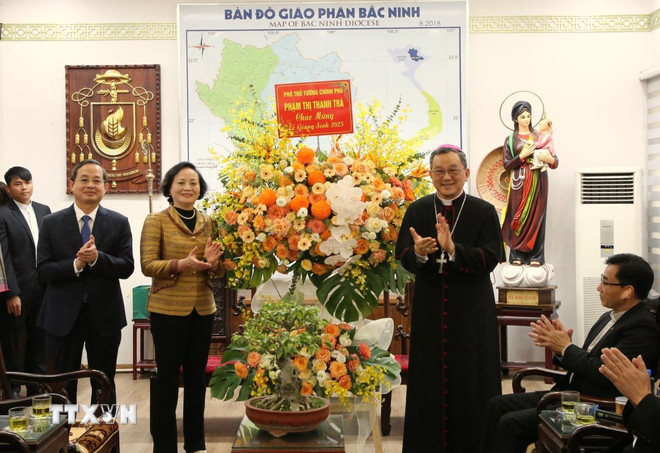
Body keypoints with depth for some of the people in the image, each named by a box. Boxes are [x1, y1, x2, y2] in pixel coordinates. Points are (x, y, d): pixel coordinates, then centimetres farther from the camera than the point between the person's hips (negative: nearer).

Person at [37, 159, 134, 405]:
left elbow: (127, 267, -6)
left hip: (104, 314, 0)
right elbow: (43, 271, -5)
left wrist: (97, 258, -23)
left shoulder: (119, 223, 1)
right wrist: (76, 264, -21)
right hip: (63, 315, 0)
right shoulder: (51, 223, 1)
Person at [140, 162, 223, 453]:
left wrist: (212, 263, -15)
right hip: (168, 310, -4)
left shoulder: (209, 223, 8)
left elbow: (219, 269, 9)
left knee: (197, 378, 12)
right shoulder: (156, 221, -4)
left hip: (202, 310, 4)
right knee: (167, 380, 2)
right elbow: (147, 265, -12)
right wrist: (182, 264, -27)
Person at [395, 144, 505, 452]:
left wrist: (453, 249, -25)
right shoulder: (417, 210, 5)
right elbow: (403, 257, 1)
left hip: (471, 310, -1)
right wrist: (418, 253, -22)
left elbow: (490, 259, -10)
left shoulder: (484, 212, -2)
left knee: (470, 380, 4)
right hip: (429, 308, 2)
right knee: (430, 379, 6)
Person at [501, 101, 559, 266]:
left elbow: (555, 161, 7)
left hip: (538, 183, 1)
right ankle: (517, 255, 3)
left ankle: (536, 256, 2)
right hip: (519, 184, 0)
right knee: (518, 217, -3)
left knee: (536, 216, -1)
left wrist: (550, 159, -15)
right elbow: (507, 165, 2)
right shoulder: (510, 139, 9)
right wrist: (523, 155, -11)